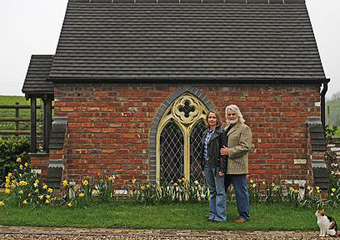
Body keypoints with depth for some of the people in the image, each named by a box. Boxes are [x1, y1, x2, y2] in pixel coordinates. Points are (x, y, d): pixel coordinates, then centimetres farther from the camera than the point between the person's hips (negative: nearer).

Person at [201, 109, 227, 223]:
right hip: (207, 165, 8)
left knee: (220, 191, -3)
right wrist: (203, 167, 17)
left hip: (217, 165, -8)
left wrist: (222, 168, -17)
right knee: (212, 191, 12)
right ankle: (212, 214, 18)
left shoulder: (220, 133, -8)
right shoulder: (206, 133, 14)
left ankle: (221, 216, -1)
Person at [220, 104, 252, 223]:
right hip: (225, 166, 8)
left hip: (237, 166, -8)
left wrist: (229, 152, -18)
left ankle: (244, 215, 6)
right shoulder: (226, 128, 21)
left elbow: (245, 146, -16)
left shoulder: (244, 129, -6)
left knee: (241, 192, -2)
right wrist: (222, 151, 12)